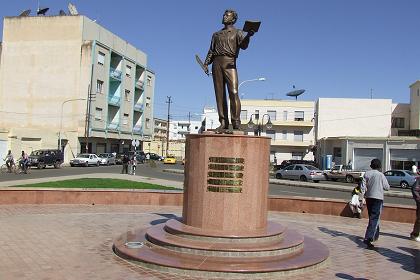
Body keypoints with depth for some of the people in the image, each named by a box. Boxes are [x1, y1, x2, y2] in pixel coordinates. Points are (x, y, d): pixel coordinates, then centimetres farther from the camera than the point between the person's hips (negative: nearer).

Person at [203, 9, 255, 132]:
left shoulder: (238, 32, 14)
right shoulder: (216, 34, 26)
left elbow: (243, 45, -5)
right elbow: (211, 50, 22)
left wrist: (248, 36, -24)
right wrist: (206, 63, 7)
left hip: (229, 63, -4)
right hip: (216, 63, 4)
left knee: (233, 92, -17)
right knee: (219, 94, -2)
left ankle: (236, 123, -18)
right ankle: (223, 123, -3)